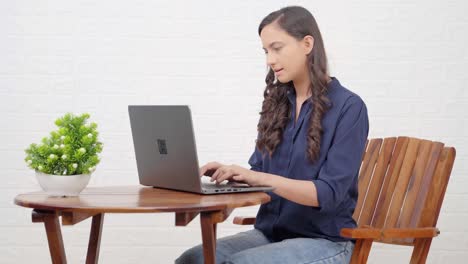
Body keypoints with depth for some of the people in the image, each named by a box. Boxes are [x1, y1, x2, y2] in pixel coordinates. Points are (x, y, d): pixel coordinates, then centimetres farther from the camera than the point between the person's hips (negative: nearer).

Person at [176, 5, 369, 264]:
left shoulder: (348, 107, -9)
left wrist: (263, 178, -29)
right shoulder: (277, 102, 10)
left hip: (325, 241, -6)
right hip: (270, 232, 6)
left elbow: (330, 193, -17)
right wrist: (231, 173, -9)